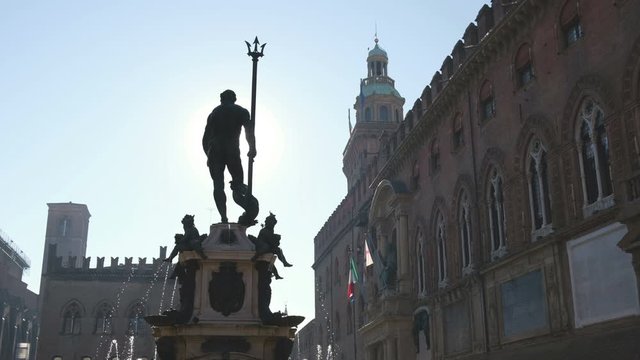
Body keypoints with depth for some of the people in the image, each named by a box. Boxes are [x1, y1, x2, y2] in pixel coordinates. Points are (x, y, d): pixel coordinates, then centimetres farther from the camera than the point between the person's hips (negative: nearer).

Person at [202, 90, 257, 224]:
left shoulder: (214, 113, 24)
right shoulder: (241, 111, 14)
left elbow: (205, 138, 23)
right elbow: (249, 131, -4)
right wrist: (252, 149, -9)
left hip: (214, 151, 2)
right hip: (232, 151, -2)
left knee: (218, 186, 2)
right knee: (238, 182, 6)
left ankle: (224, 217, -12)